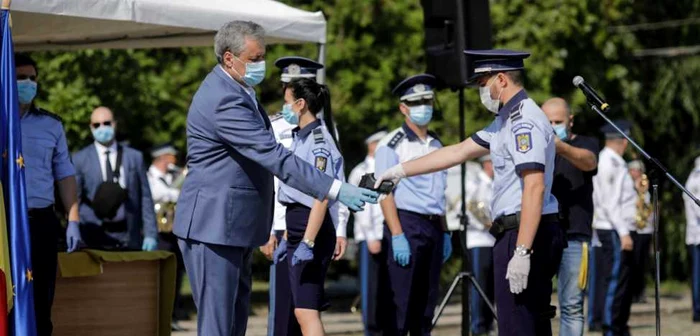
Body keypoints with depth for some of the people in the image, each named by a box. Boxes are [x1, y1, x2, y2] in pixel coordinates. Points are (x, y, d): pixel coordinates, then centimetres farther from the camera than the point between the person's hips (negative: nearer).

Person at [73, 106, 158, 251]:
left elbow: (145, 198, 10)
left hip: (129, 239, 1)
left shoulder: (135, 157, 12)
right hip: (95, 239, -1)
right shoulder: (80, 160, 7)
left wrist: (150, 234, 2)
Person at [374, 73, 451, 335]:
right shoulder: (392, 145, -5)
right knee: (399, 305, -8)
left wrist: (444, 232, 16)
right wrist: (396, 235, -18)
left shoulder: (436, 144, 17)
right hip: (406, 224, -7)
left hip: (433, 227, 7)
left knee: (426, 304, 9)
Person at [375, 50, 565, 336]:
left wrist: (521, 251, -26)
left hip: (522, 235, -10)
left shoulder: (524, 121, -14)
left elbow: (534, 188, -22)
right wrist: (399, 170, 26)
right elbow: (459, 152, 25)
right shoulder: (507, 119, 19)